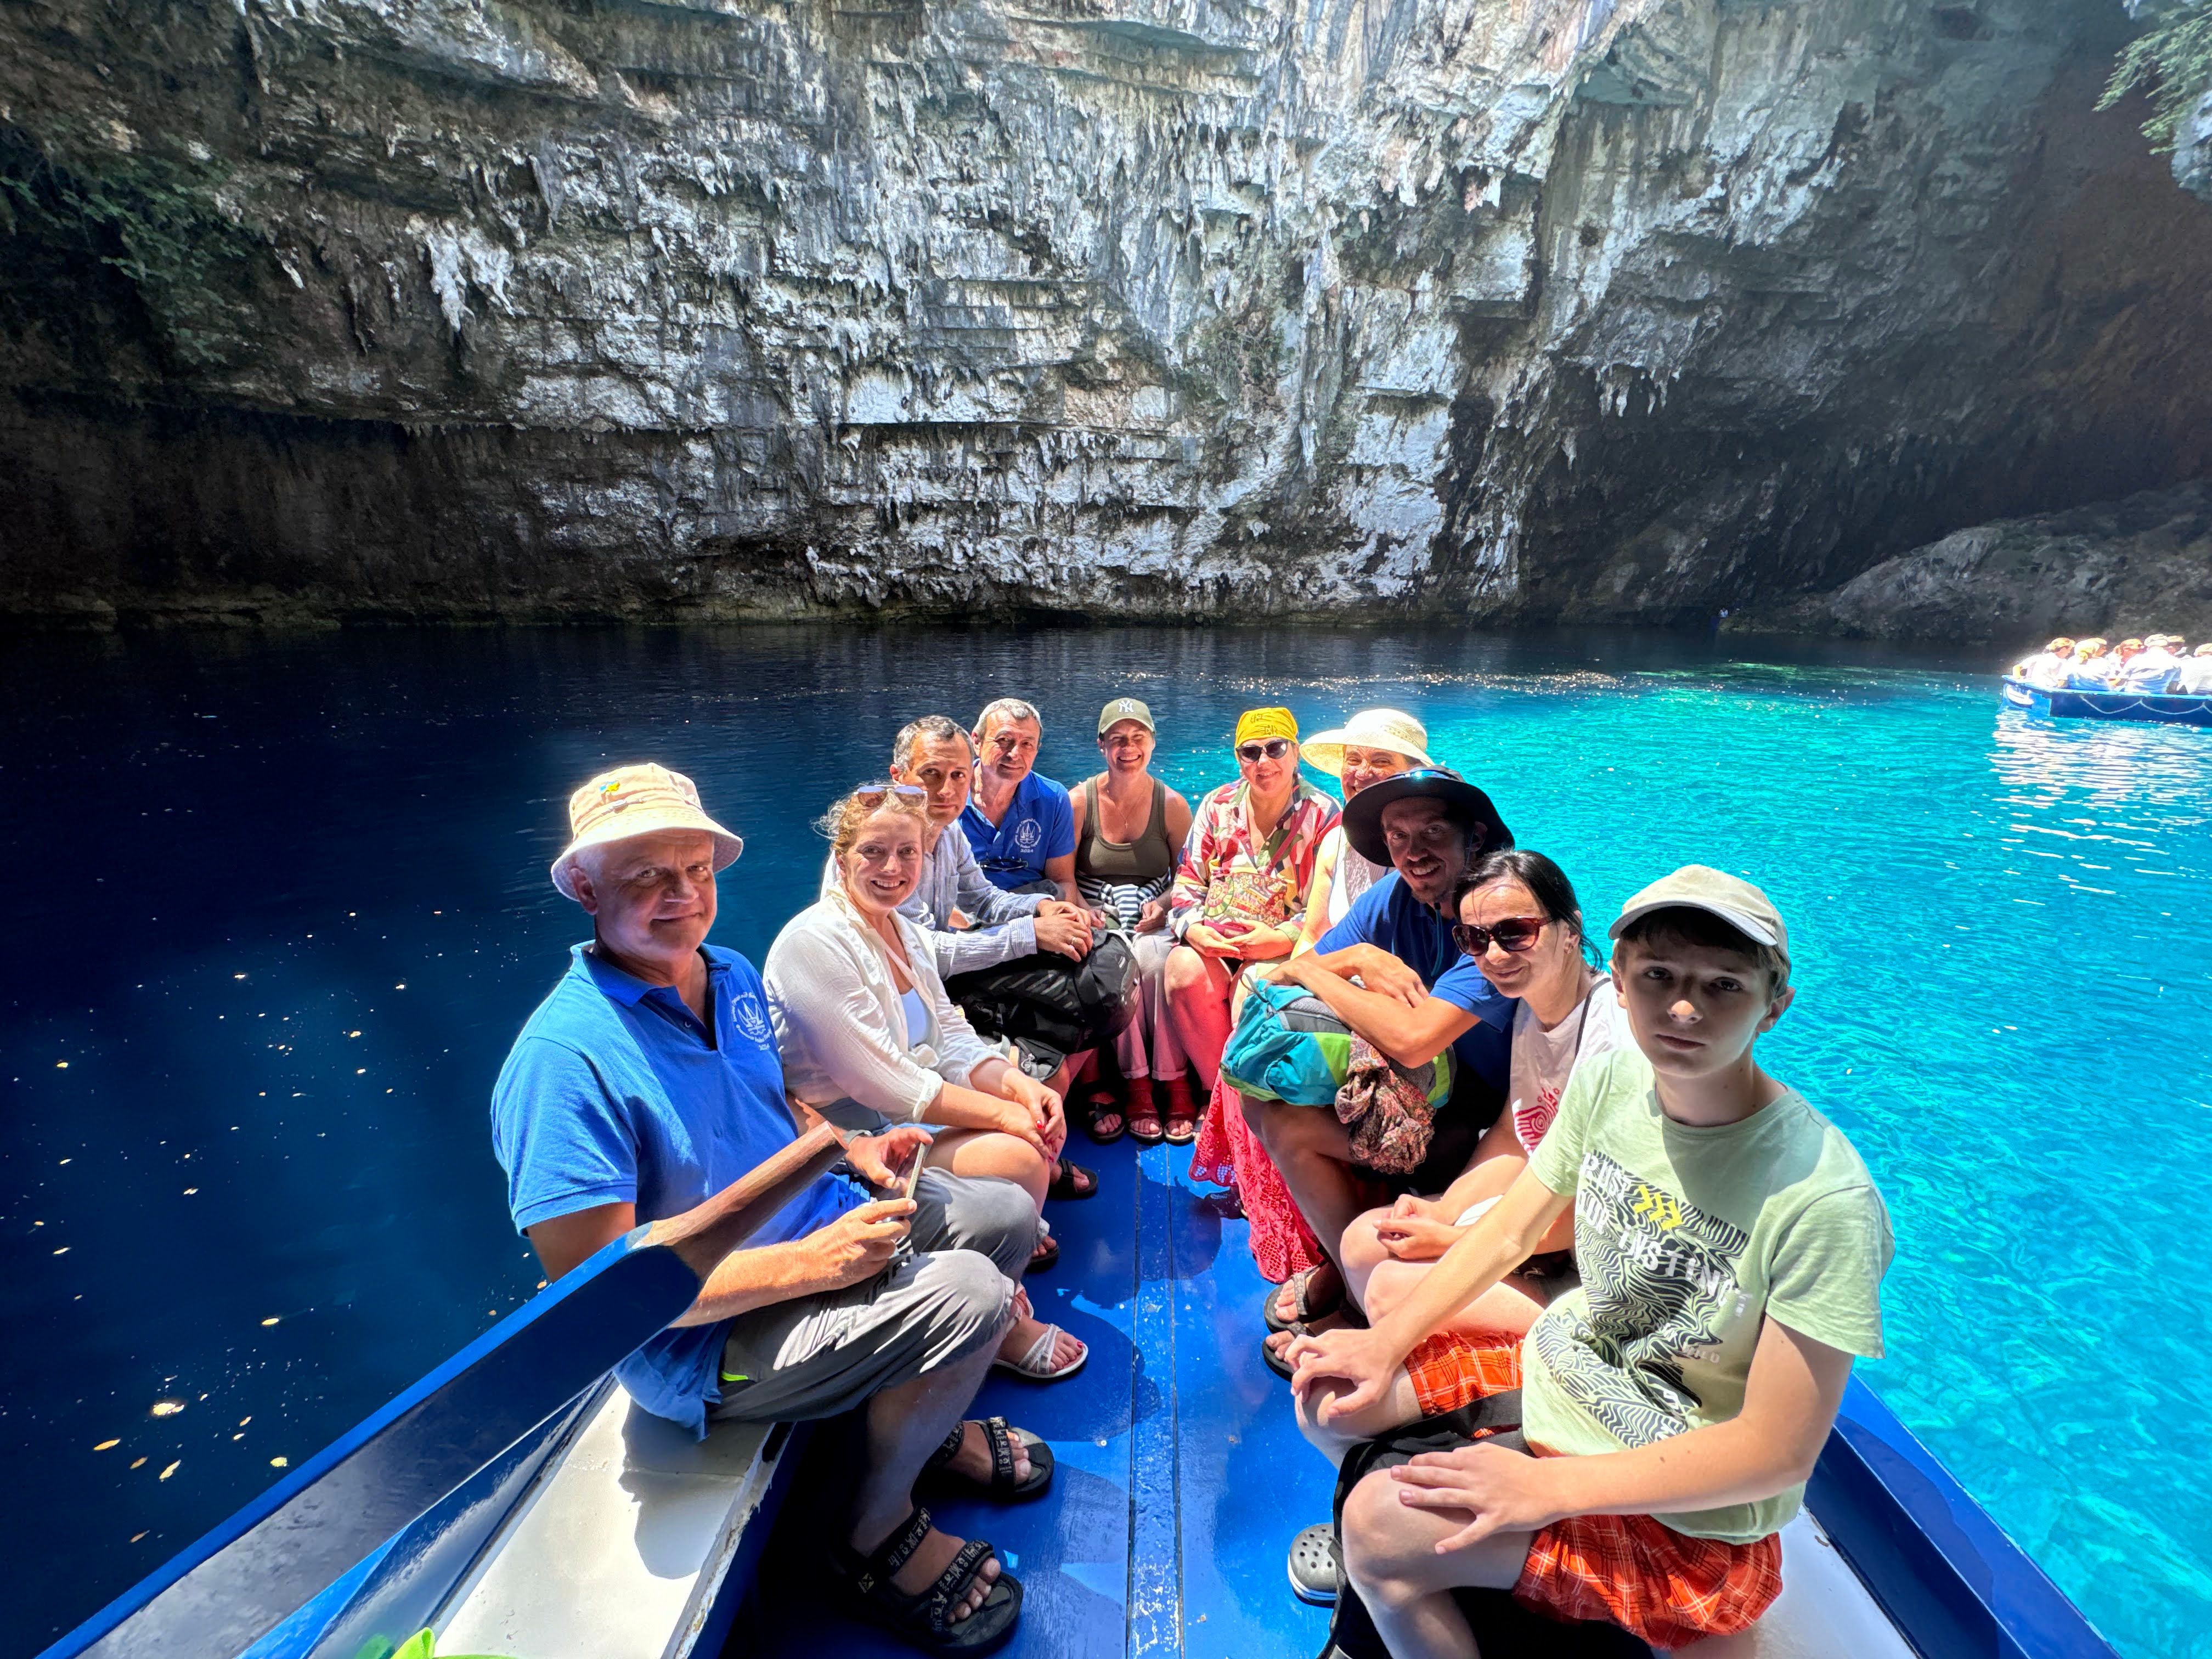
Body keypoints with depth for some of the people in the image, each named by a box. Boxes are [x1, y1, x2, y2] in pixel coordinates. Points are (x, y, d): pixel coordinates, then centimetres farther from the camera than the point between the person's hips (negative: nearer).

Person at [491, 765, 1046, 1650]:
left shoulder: (732, 976, 1)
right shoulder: (564, 1058, -25)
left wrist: (853, 1149, -2)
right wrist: (807, 1265, -27)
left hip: (821, 1224, 8)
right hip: (707, 1344, -8)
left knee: (1006, 1214, 11)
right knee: (968, 1294, -25)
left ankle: (928, 1420, 33)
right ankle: (879, 1535, 5)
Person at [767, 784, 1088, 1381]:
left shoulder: (904, 931, 6)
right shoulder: (814, 941, -21)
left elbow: (953, 1038, 5)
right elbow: (881, 1084, -24)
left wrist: (1019, 1085, -15)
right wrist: (1003, 1112, -23)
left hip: (914, 1110, 9)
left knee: (1041, 1121, 3)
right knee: (1018, 1159, -20)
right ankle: (1004, 1325, 4)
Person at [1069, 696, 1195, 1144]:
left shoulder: (1171, 804, 4)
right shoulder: (1080, 801, 2)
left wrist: (1164, 903, -12)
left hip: (1151, 919, 0)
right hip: (1099, 918, 0)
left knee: (1156, 959, -33)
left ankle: (1173, 1083, -21)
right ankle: (1136, 1085, -20)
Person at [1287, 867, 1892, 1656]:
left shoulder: (1824, 1200, -29)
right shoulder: (1610, 1079, -11)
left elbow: (1778, 1453, -22)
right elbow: (1510, 1230, 0)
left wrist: (1547, 1487, -25)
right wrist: (1387, 1342, -8)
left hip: (1683, 1519, -5)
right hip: (1555, 1371, 6)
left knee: (1385, 1525, -23)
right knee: (1329, 1394, 4)